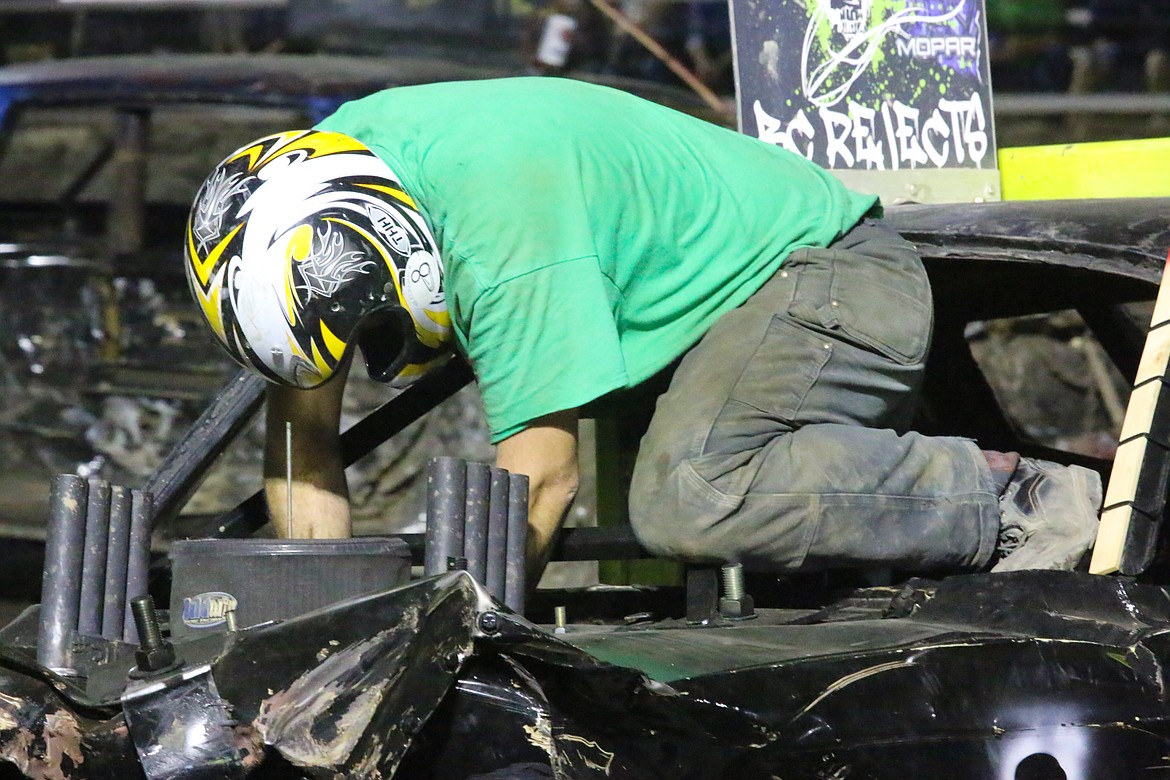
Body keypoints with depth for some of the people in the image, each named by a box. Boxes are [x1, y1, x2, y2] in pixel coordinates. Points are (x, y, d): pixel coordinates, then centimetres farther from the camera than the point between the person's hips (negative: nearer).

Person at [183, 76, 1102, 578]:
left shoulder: (498, 205, -32)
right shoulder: (320, 173, -7)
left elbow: (540, 478, -26)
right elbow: (303, 431, 1)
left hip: (822, 272, -10)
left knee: (684, 497, -32)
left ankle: (1015, 504, -22)